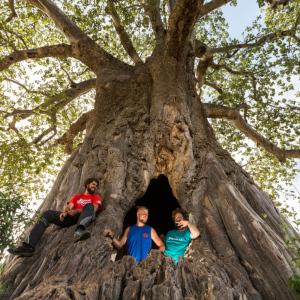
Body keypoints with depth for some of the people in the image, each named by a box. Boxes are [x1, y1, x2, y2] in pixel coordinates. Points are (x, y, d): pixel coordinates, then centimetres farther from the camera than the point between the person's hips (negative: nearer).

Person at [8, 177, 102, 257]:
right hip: (70, 217, 4)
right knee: (47, 213, -13)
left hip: (82, 217, -4)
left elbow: (94, 209, -1)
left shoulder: (96, 197, 20)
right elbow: (69, 206, 15)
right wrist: (65, 212, -11)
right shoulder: (77, 196, 32)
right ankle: (28, 246, -26)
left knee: (89, 205, -33)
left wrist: (77, 211, -16)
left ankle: (79, 231, -58)